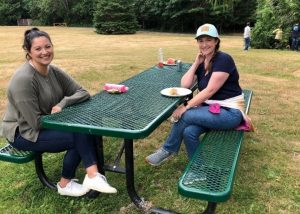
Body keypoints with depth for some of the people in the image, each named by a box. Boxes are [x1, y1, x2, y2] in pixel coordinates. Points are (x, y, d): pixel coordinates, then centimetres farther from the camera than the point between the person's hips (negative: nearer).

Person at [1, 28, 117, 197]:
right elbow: (36, 122, -24)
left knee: (88, 129, -14)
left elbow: (83, 93, -5)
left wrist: (62, 104, -22)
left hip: (49, 124, 7)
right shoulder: (23, 79, -25)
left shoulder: (54, 71, -2)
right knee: (81, 135, -22)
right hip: (24, 133, -7)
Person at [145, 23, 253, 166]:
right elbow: (185, 85, -3)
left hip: (229, 112, -6)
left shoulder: (223, 59, -14)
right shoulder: (201, 62, 9)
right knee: (189, 131, -23)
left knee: (185, 115, -22)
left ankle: (168, 150, 0)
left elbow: (210, 90, -22)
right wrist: (196, 63, -4)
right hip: (211, 108, 6)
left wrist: (186, 107, -25)